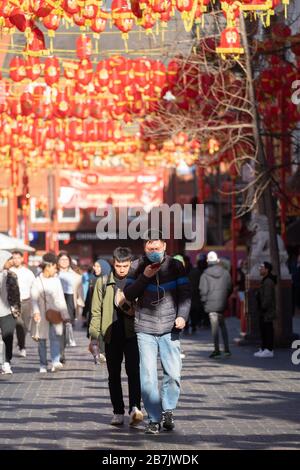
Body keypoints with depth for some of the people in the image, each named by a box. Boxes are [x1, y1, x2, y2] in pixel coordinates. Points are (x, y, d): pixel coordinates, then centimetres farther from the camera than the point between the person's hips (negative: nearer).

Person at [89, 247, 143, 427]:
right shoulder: (103, 283, 8)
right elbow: (96, 311, 8)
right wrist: (94, 336, 3)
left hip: (132, 333, -2)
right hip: (111, 334, 2)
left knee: (133, 370, -16)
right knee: (114, 375, 7)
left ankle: (135, 407, -21)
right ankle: (118, 413, 13)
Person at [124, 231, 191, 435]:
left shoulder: (175, 266, 4)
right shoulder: (137, 267, 5)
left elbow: (185, 293, 3)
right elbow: (129, 295, 1)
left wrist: (182, 315, -12)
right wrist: (144, 277, -13)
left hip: (170, 329, 0)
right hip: (145, 330, 0)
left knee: (174, 373, -5)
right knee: (148, 377, -5)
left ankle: (168, 409, 18)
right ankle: (154, 419, 3)